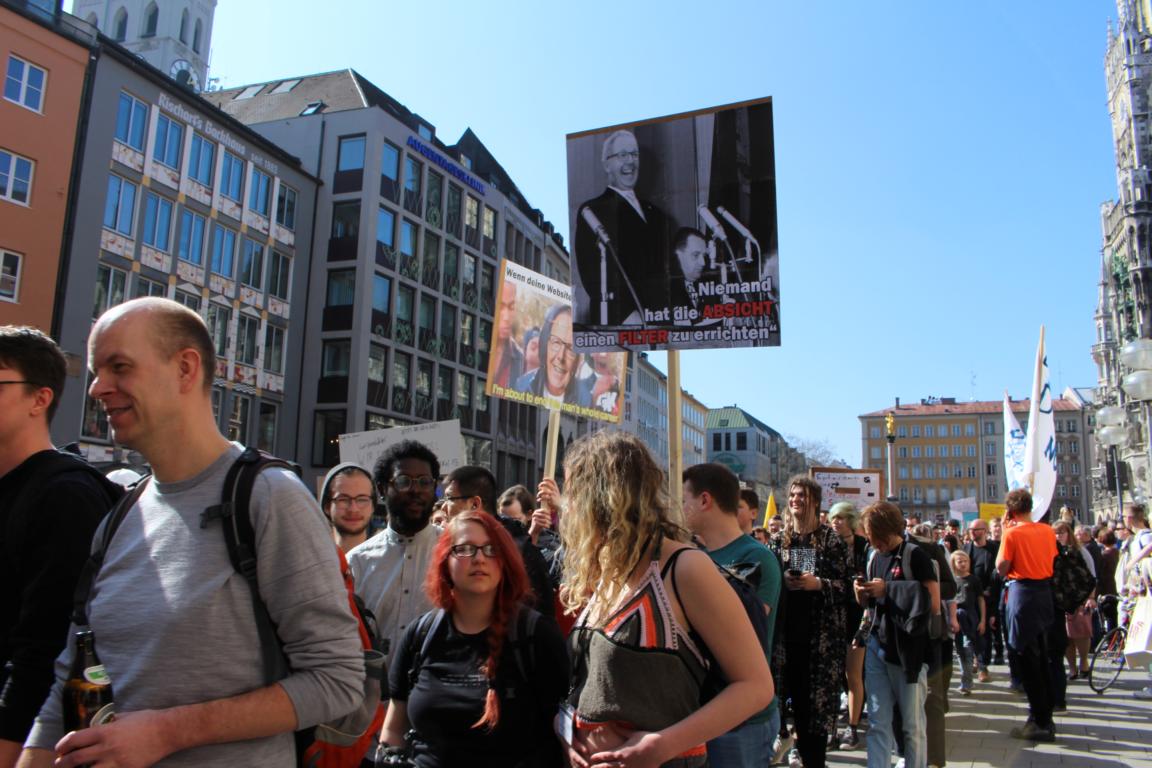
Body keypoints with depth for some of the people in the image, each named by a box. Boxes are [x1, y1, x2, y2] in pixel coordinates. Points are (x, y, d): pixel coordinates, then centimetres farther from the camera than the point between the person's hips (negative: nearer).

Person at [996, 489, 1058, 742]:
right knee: (1040, 656, 18)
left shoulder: (1012, 534, -15)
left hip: (1022, 592, -7)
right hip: (1044, 591, 7)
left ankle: (1041, 723, 4)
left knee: (1025, 658, 1)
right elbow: (1051, 561, 12)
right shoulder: (1047, 531, 3)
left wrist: (1004, 536, -6)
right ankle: (1045, 714, 28)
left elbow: (1001, 568, -11)